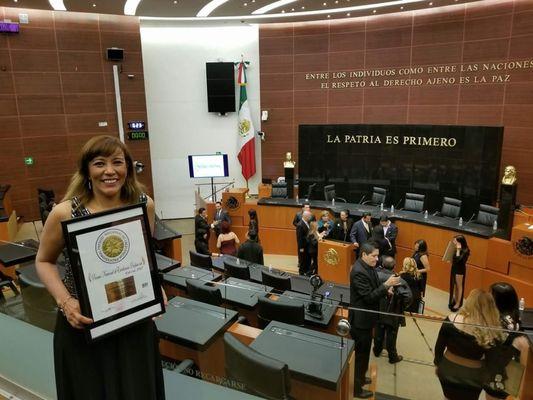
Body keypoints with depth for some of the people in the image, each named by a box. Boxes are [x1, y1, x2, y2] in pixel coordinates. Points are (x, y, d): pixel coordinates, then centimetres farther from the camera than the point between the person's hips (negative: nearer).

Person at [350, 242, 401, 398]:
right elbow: (369, 297, -27)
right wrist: (386, 285, -27)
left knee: (364, 351, 24)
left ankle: (360, 377, 44)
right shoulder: (359, 271, -27)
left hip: (366, 317, 9)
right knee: (361, 353, 6)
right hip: (360, 319, -9)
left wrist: (386, 288, -4)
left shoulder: (369, 267, 2)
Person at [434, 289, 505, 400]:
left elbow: (439, 346, -7)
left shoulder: (452, 320, -19)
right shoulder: (494, 333, -21)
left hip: (448, 369, 1)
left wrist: (437, 363, 9)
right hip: (473, 375, -1)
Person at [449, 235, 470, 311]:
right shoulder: (458, 249, 0)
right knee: (454, 286, 17)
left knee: (459, 286, 6)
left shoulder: (465, 251, -21)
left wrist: (458, 249, -28)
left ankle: (458, 303, 17)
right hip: (454, 268, 7)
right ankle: (454, 301, 31)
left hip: (460, 270, -7)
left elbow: (458, 259, -31)